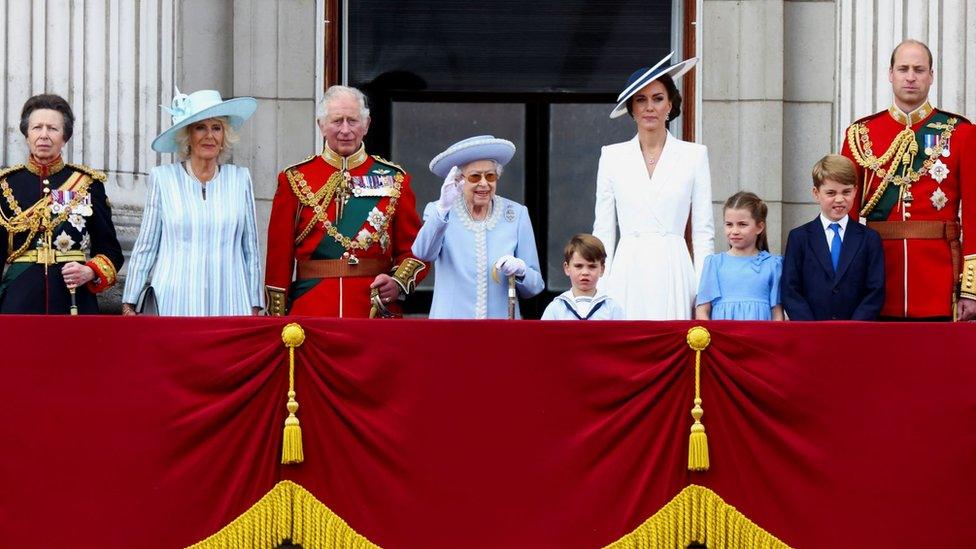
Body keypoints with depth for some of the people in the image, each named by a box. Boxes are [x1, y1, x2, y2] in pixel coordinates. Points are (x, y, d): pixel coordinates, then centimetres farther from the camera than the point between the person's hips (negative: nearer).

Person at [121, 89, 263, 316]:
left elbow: (251, 247, 13)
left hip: (229, 305, 1)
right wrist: (129, 304, 6)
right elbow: (145, 247, 7)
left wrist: (255, 306, 11)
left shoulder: (240, 179, 9)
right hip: (174, 304, -1)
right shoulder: (163, 178, 4)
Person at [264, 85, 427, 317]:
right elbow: (279, 255, 4)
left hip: (378, 313, 1)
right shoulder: (295, 180, 4)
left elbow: (414, 248, 7)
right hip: (310, 313, 0)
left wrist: (399, 283, -12)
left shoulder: (393, 179, 7)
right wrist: (277, 320, -1)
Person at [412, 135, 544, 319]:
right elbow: (424, 253, -19)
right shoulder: (439, 211, 1)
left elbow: (535, 286, 6)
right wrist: (443, 208, -32)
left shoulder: (517, 215, 4)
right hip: (451, 316, -1)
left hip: (502, 316, 1)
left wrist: (520, 270, -14)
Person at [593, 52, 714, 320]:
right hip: (627, 275, 1)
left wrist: (703, 293, -1)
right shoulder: (612, 156, 10)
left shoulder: (694, 155, 7)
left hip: (673, 274, -1)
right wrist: (599, 289, 3)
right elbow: (603, 230, 10)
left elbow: (703, 231, 6)